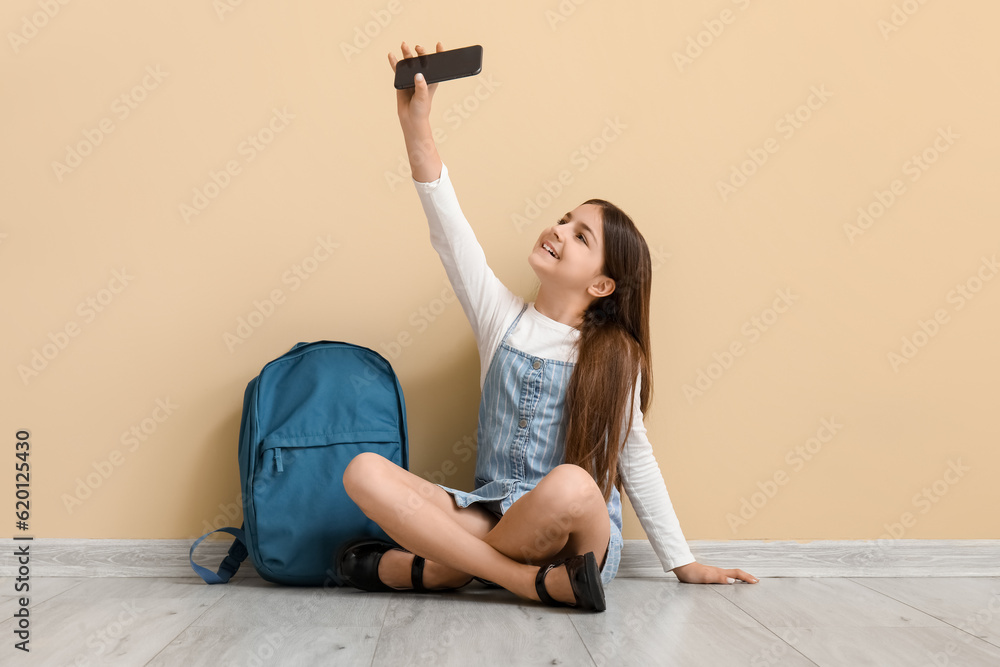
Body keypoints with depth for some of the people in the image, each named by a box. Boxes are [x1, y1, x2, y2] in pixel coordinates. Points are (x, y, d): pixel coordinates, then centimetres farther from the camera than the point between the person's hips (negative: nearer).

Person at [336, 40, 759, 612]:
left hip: (577, 537, -2)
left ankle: (425, 568, -20)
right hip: (492, 512, 3)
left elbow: (635, 458, 7)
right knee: (364, 471, -22)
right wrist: (417, 126, -19)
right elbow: (451, 232, -8)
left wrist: (683, 564, 9)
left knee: (570, 484, -40)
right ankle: (538, 582, -25)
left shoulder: (615, 356, 0)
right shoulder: (501, 315, 5)